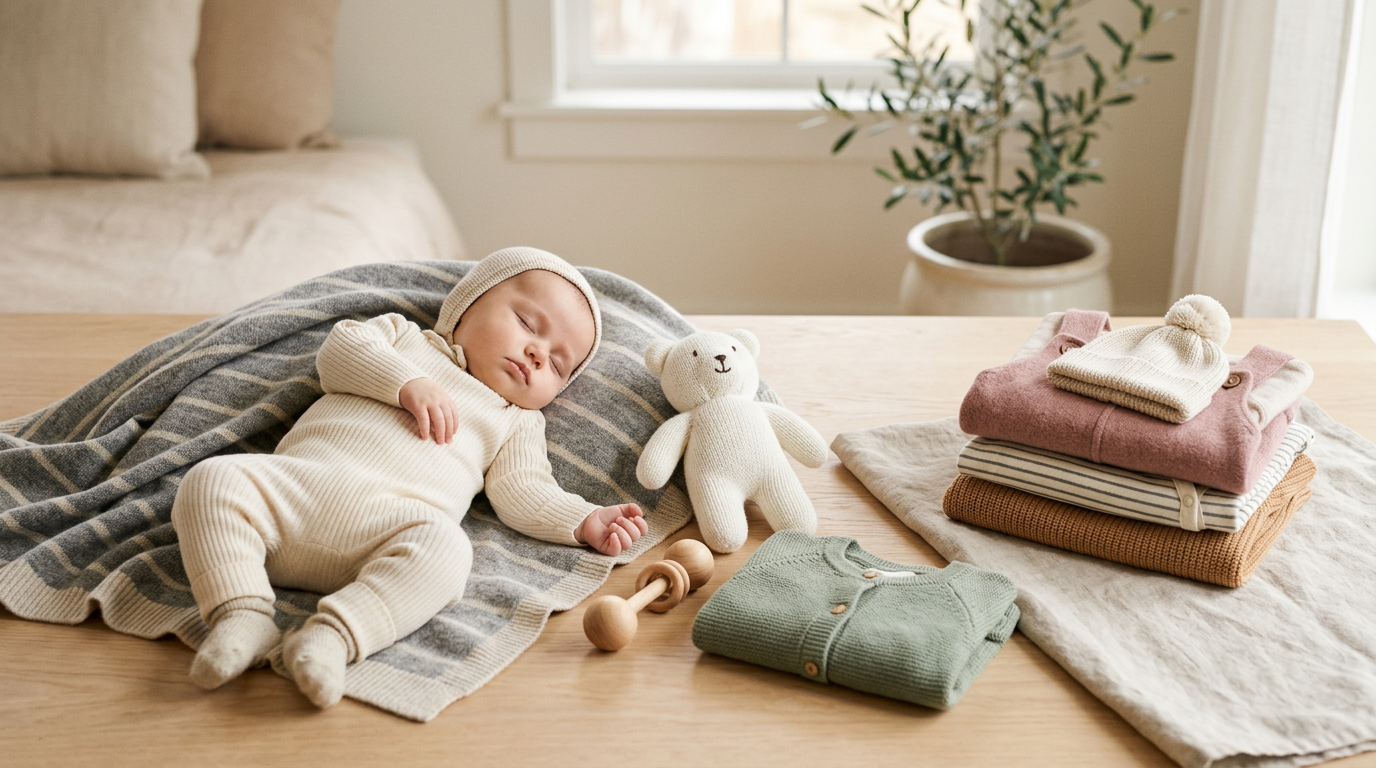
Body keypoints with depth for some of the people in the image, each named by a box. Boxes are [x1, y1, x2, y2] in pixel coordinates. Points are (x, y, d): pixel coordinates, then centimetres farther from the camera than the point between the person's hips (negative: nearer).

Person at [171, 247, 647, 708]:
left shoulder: (517, 422, 30)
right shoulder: (403, 338, 28)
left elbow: (522, 493, 17)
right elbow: (339, 351, 11)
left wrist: (584, 521, 1)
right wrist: (407, 383, -3)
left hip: (387, 526, -1)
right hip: (291, 484, 1)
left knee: (445, 550, -35)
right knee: (211, 480, -25)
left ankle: (331, 637, -46)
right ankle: (244, 615, -31)